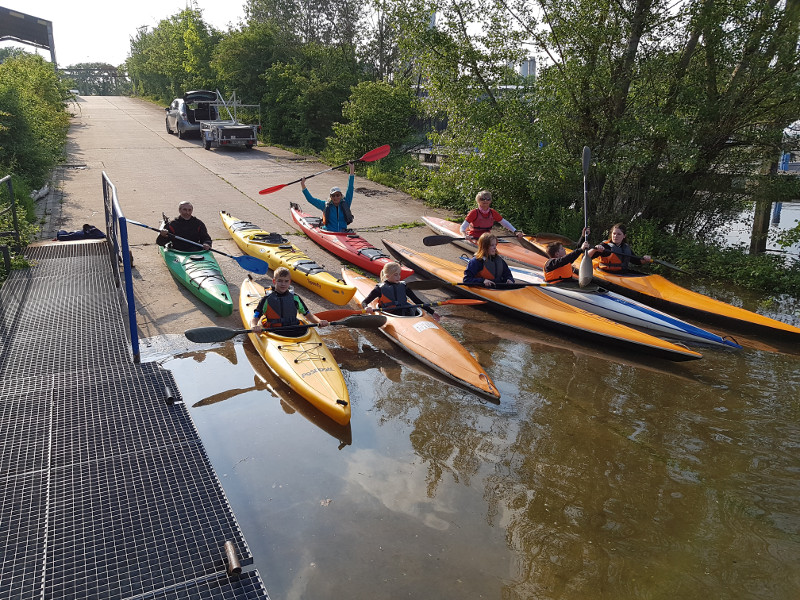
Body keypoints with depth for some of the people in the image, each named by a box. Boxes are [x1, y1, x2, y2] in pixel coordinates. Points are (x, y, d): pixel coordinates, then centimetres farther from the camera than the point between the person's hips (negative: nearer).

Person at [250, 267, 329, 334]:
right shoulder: (267, 299, 4)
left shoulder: (295, 298, 13)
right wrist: (254, 326, -23)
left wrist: (319, 321, -1)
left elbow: (308, 314, 19)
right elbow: (254, 318, 1)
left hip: (294, 332, 3)